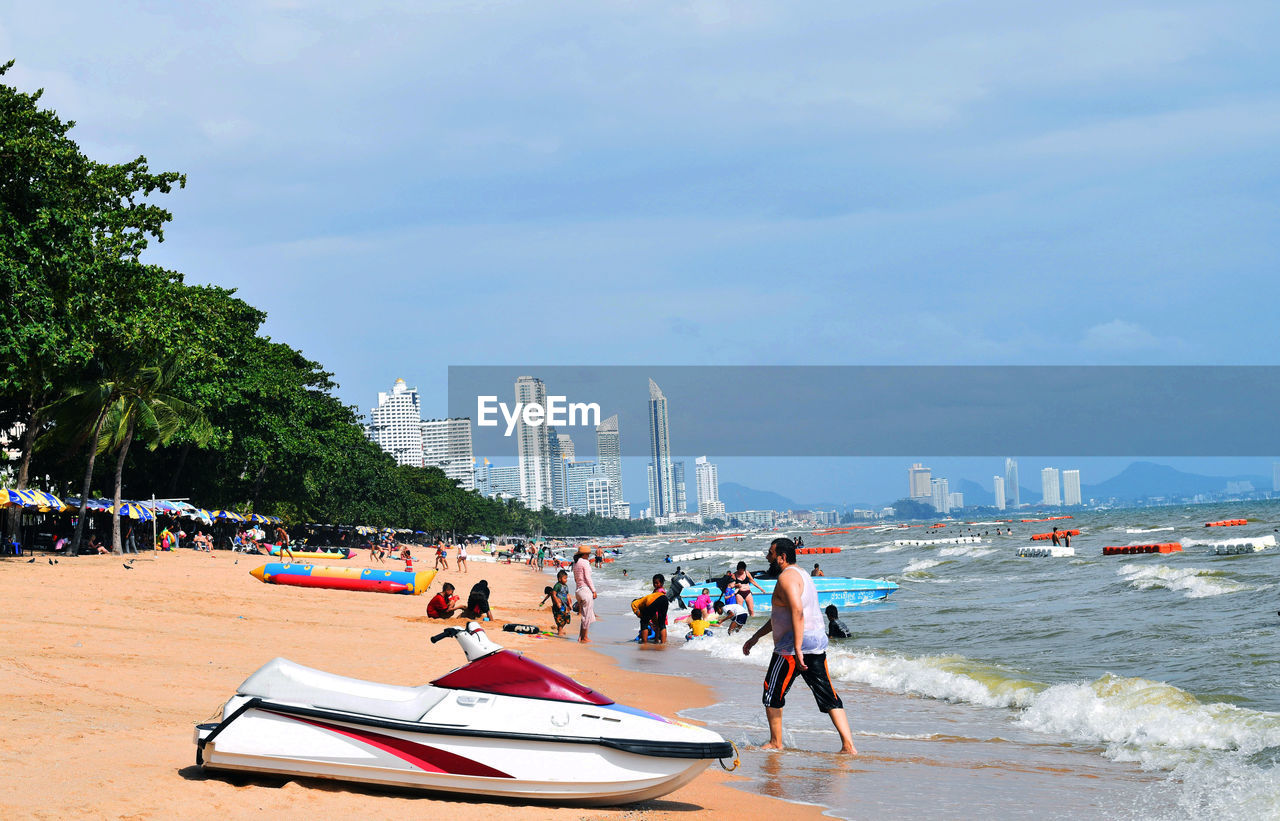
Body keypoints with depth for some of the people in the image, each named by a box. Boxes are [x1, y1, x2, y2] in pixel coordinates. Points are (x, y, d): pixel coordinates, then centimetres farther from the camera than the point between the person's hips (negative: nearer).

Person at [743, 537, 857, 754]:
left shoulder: (786, 577, -11)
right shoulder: (801, 574, 22)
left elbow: (797, 613, -24)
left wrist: (797, 651, -28)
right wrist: (756, 637, 33)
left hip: (794, 644, -9)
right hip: (817, 642, 9)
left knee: (772, 693, 7)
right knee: (827, 696, 5)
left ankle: (776, 743, 16)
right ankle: (848, 745, -3)